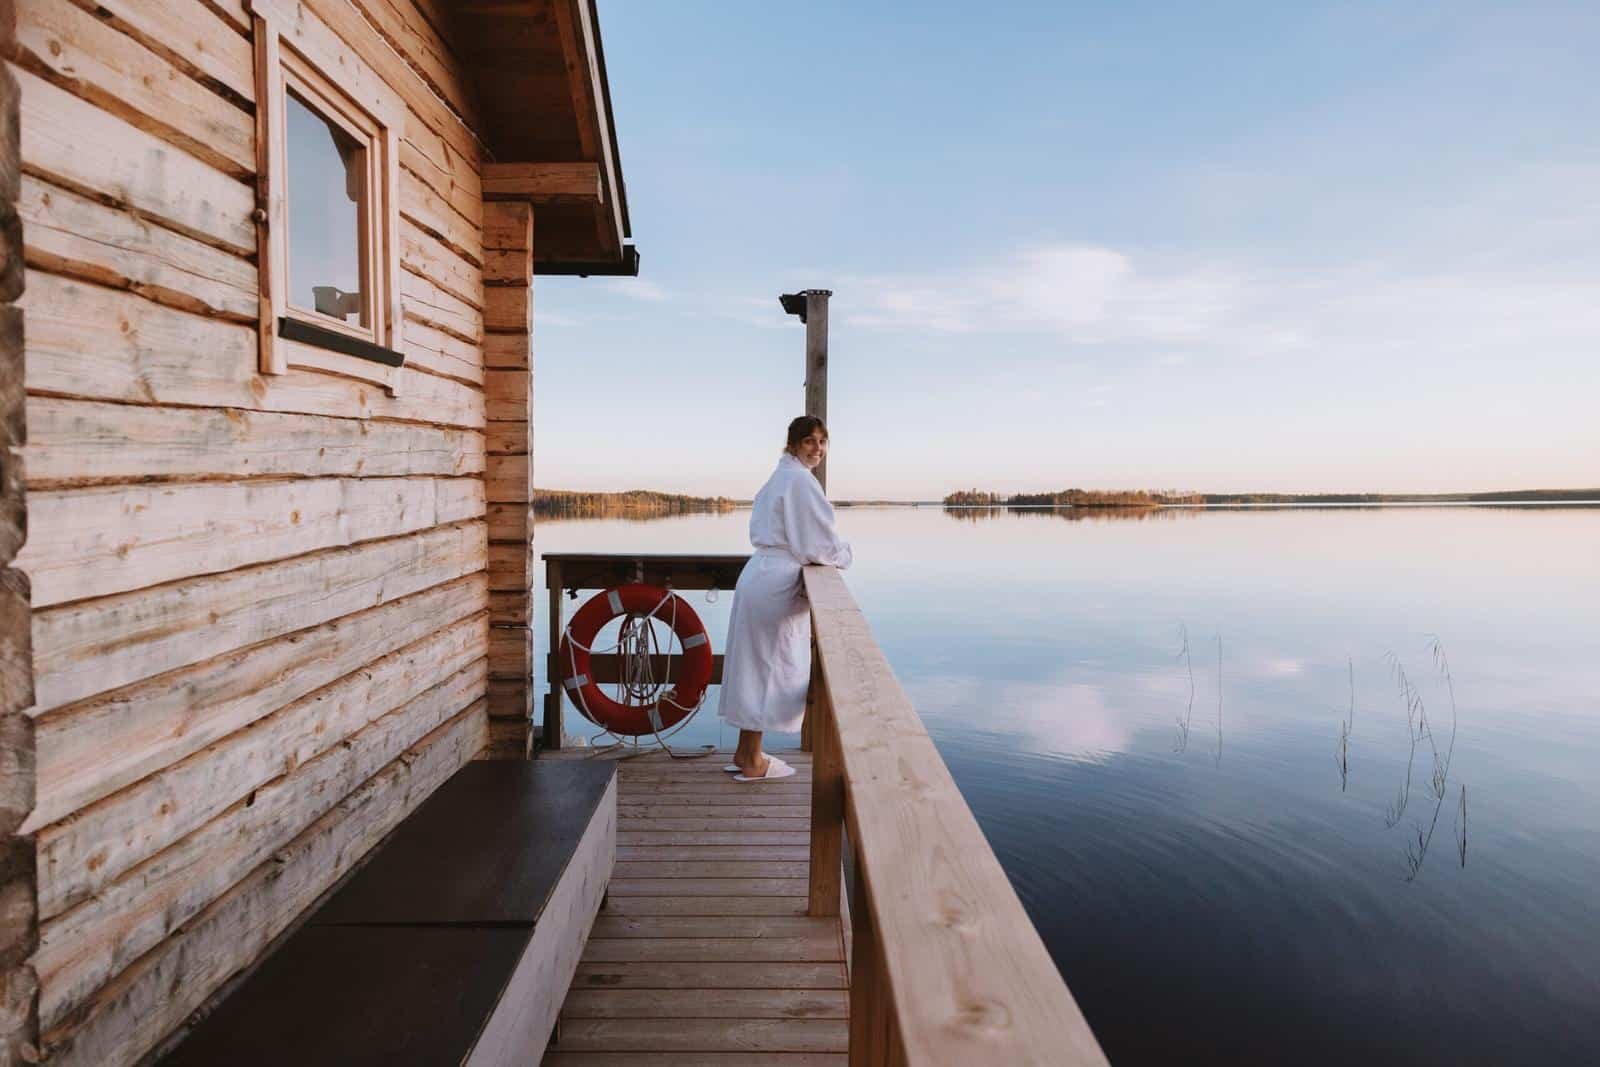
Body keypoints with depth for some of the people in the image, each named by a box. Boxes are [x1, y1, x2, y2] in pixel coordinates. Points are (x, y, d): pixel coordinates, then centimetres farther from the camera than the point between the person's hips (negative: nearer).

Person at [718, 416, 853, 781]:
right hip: (776, 583, -10)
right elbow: (818, 546, -15)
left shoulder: (781, 477, 17)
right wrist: (844, 555, 4)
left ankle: (745, 752, 27)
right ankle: (753, 762, 11)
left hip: (762, 575, 10)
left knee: (757, 666, 16)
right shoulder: (801, 480, -13)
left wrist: (830, 551, 13)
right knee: (772, 668, 0)